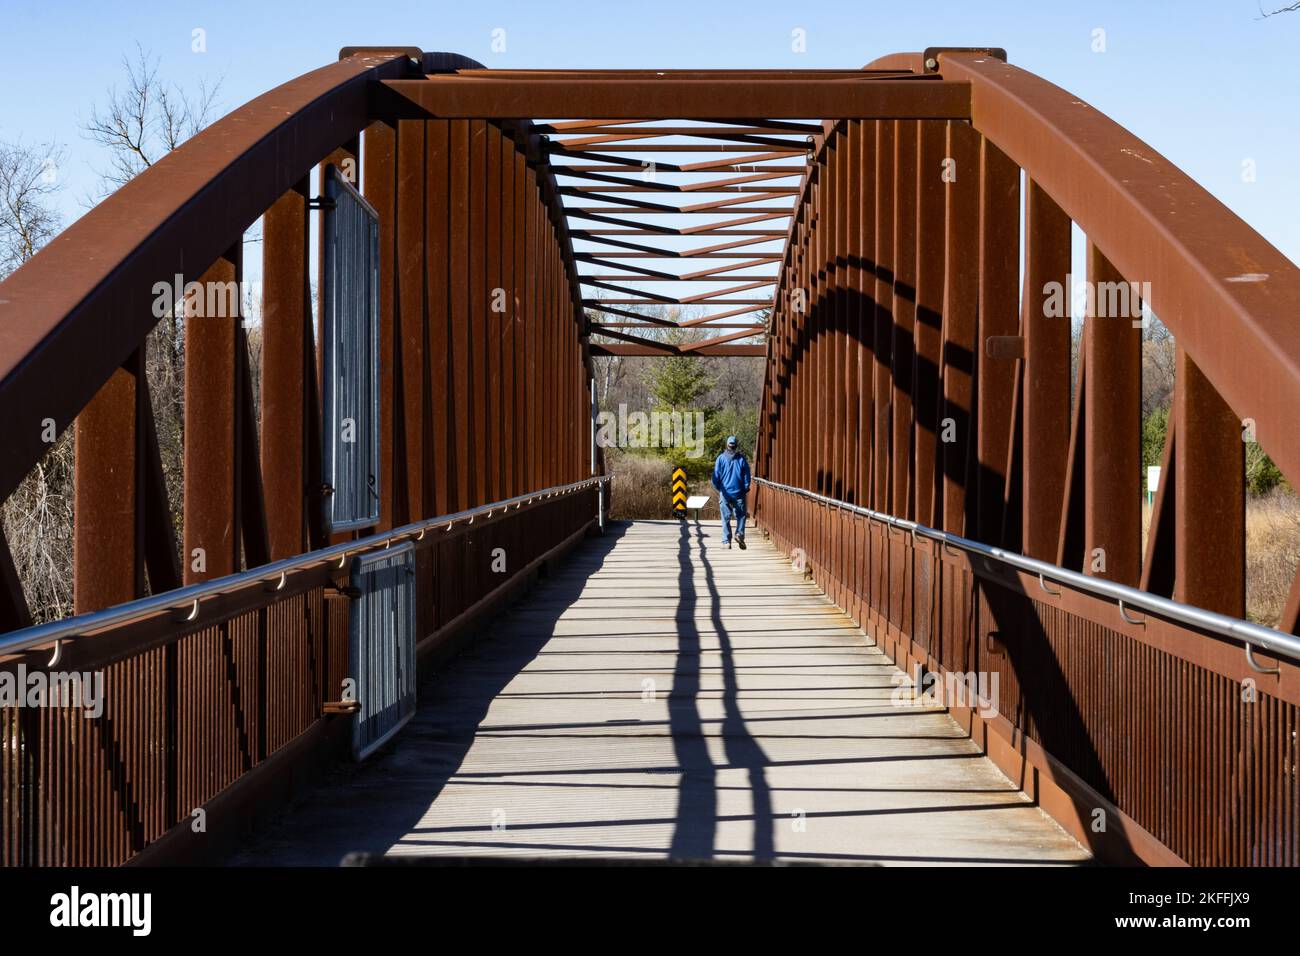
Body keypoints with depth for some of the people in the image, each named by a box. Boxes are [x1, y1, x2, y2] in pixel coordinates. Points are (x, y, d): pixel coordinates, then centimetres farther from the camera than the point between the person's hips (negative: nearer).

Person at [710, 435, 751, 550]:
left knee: (726, 517, 5)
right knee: (741, 515, 9)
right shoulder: (741, 459, 0)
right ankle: (739, 534, -12)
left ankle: (727, 541, 3)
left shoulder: (721, 458, -1)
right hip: (739, 493, 0)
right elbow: (747, 476, 2)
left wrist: (718, 488, 15)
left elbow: (716, 476, -1)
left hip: (725, 492, 0)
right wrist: (746, 489, 15)